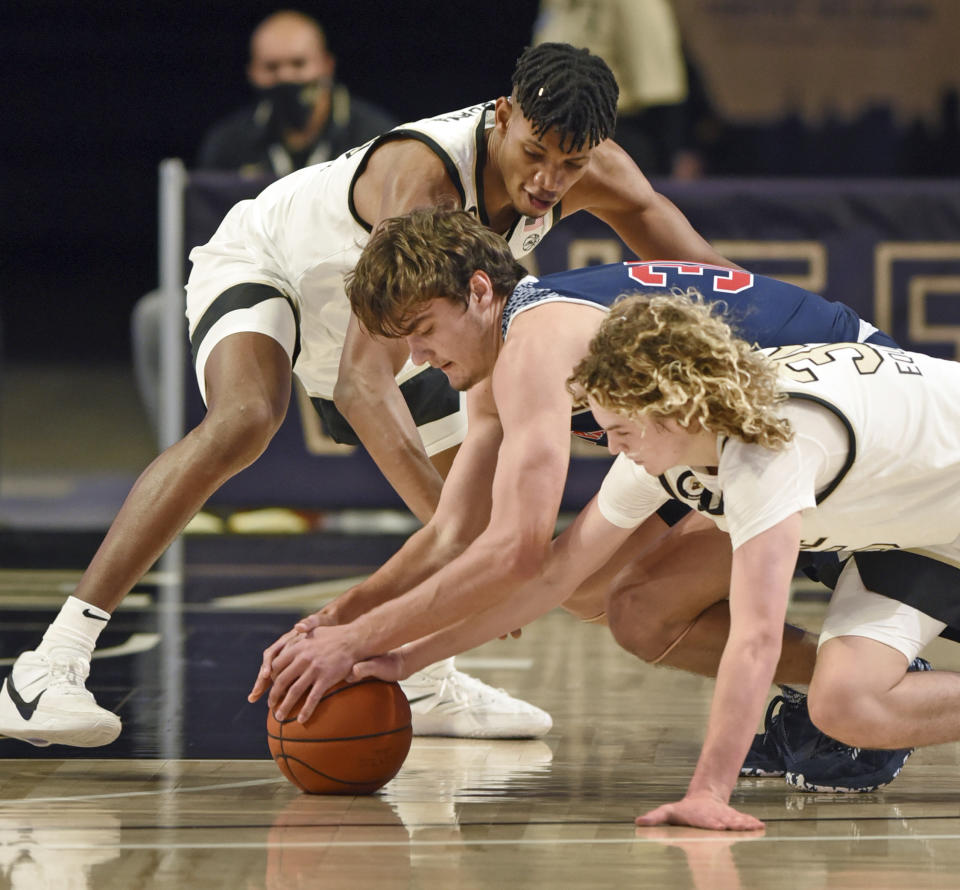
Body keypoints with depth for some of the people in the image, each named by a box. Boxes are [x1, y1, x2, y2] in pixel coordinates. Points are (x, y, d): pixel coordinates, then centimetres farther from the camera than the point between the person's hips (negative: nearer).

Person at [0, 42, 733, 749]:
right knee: (244, 420, -37)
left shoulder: (588, 169, -23)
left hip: (359, 310, 8)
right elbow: (363, 381, -51)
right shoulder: (423, 179, -43)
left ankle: (424, 683, 28)